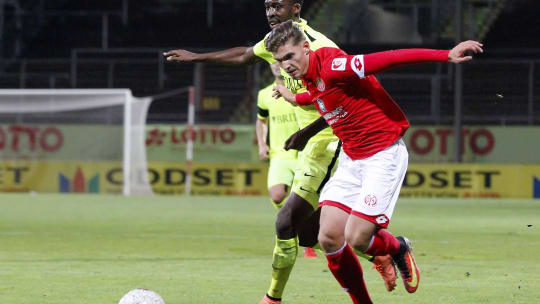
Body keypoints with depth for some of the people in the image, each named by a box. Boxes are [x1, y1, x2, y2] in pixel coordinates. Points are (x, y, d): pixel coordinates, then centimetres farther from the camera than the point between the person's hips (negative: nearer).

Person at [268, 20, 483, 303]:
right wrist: (295, 98, 44)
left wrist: (446, 55, -34)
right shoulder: (310, 78, 4)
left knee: (356, 238, -15)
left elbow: (391, 58, -28)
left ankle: (398, 248, 19)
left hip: (383, 155, -8)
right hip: (351, 159, 8)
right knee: (329, 237, -5)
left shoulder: (332, 67, -22)